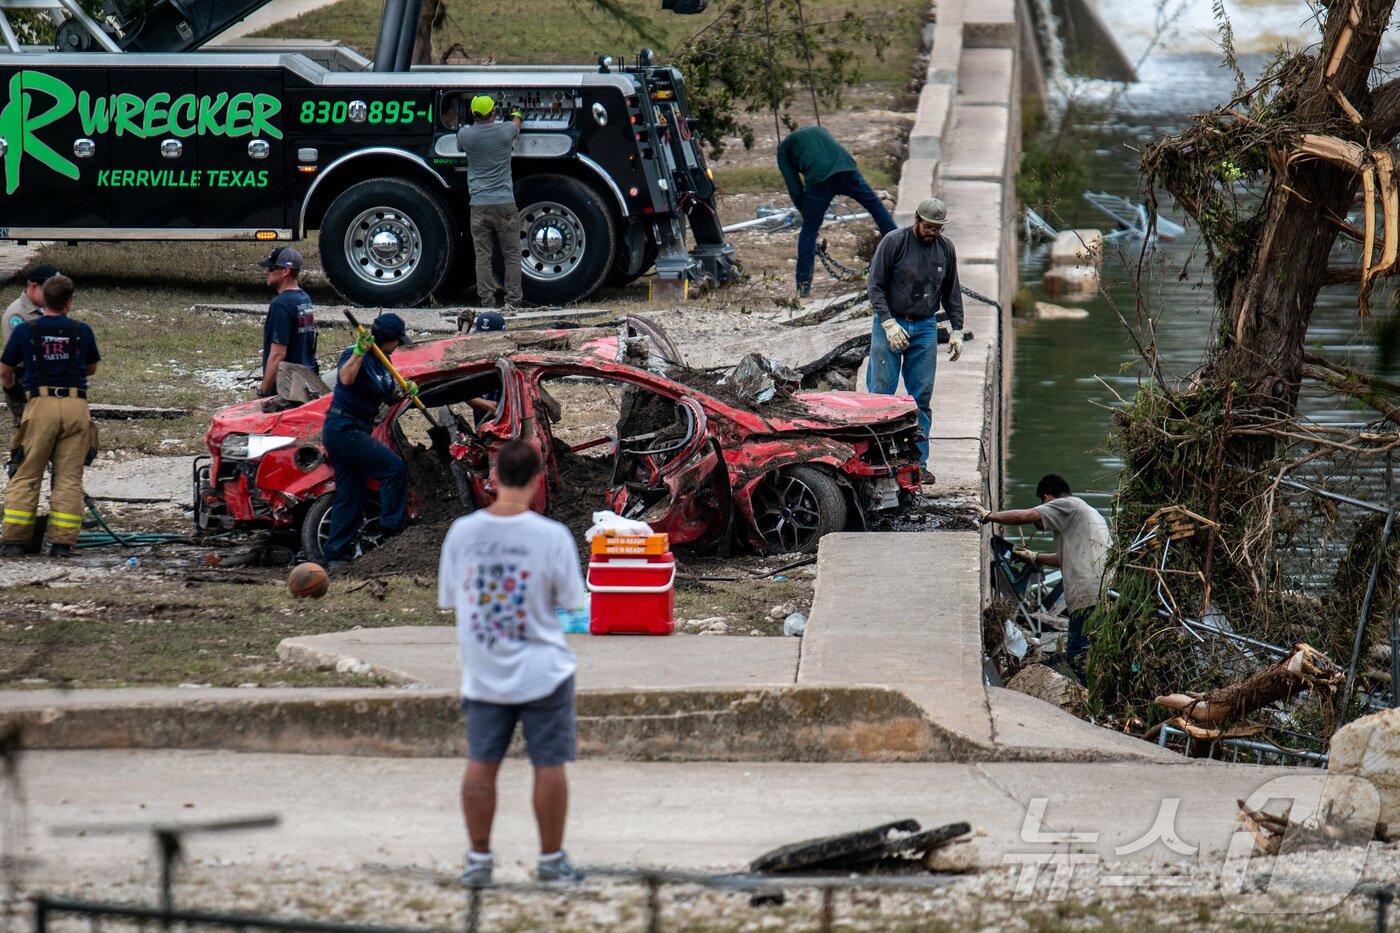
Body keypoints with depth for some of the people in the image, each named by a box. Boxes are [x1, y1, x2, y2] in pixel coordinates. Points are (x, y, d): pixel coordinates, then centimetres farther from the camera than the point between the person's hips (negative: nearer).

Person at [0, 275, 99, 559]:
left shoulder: (25, 330, 2)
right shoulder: (82, 331, 6)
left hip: (41, 405, -1)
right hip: (76, 406, 1)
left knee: (26, 476, 4)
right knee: (69, 478, 5)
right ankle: (62, 542, 1)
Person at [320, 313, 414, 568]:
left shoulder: (381, 360, 12)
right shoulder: (354, 354, -15)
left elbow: (387, 394, 21)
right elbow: (346, 379, -35)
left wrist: (405, 390, 2)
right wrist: (359, 352, -41)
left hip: (355, 430, 10)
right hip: (343, 429, -10)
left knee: (349, 496, 8)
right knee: (394, 467, -15)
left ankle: (335, 556, 10)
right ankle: (391, 531, -10)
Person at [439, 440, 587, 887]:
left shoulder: (461, 532, -5)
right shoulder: (552, 536, -14)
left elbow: (449, 597, 3)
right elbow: (570, 599, -5)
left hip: (482, 674, 3)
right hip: (543, 673, -3)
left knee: (481, 765, 10)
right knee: (549, 766, 7)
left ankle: (479, 858, 15)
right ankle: (551, 858, 14)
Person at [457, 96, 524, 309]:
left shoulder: (466, 134, -3)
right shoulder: (505, 131, -4)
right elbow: (516, 123, 22)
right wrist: (517, 114, 48)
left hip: (479, 206, 1)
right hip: (504, 204, -1)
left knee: (483, 256, 3)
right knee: (511, 255, 6)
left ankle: (487, 302, 0)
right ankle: (513, 301, 5)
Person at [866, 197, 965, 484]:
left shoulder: (945, 248, 7)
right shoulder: (893, 243, -7)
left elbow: (952, 293, 16)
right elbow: (875, 286, -7)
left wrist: (957, 330, 9)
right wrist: (889, 323, -16)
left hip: (925, 328, 4)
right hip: (889, 324, -4)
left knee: (922, 398, 1)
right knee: (881, 393, -6)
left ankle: (918, 462, 5)